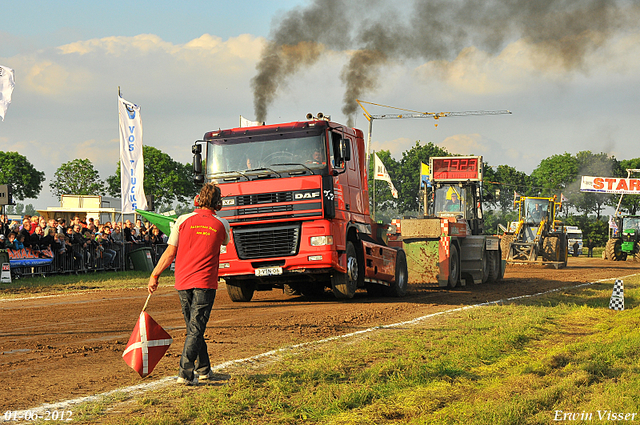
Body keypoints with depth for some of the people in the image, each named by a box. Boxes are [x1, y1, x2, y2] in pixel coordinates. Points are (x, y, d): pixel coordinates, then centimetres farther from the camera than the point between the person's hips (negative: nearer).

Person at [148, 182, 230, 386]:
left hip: (183, 281, 2)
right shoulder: (221, 224, 1)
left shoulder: (183, 220, 0)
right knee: (196, 328, -4)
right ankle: (185, 372, -16)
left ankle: (203, 369, 26)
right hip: (205, 282, -2)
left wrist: (155, 275, 10)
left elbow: (170, 252, 1)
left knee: (194, 328, 16)